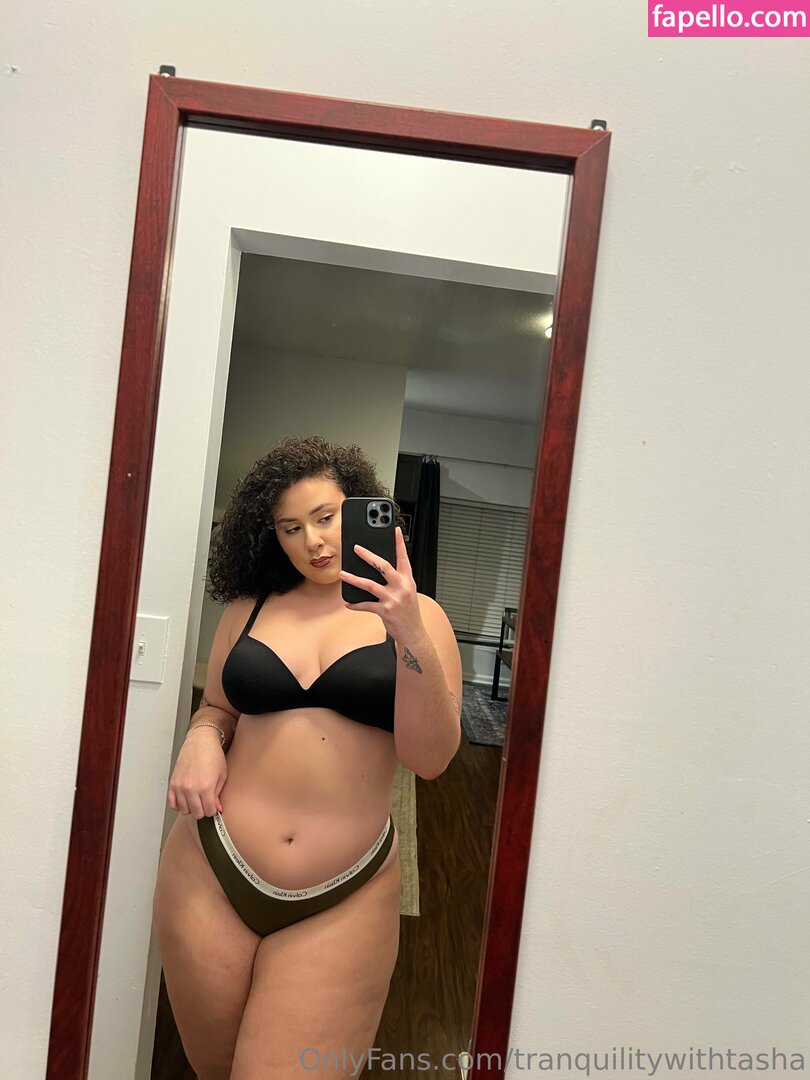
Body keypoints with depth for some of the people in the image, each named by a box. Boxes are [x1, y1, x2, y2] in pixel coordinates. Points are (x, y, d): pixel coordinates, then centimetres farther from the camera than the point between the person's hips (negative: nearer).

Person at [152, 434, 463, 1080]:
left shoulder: (416, 614, -3)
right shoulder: (249, 608, 4)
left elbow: (430, 758, -10)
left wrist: (409, 635, -23)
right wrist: (202, 739, -7)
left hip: (342, 904, -2)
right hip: (211, 878, 3)